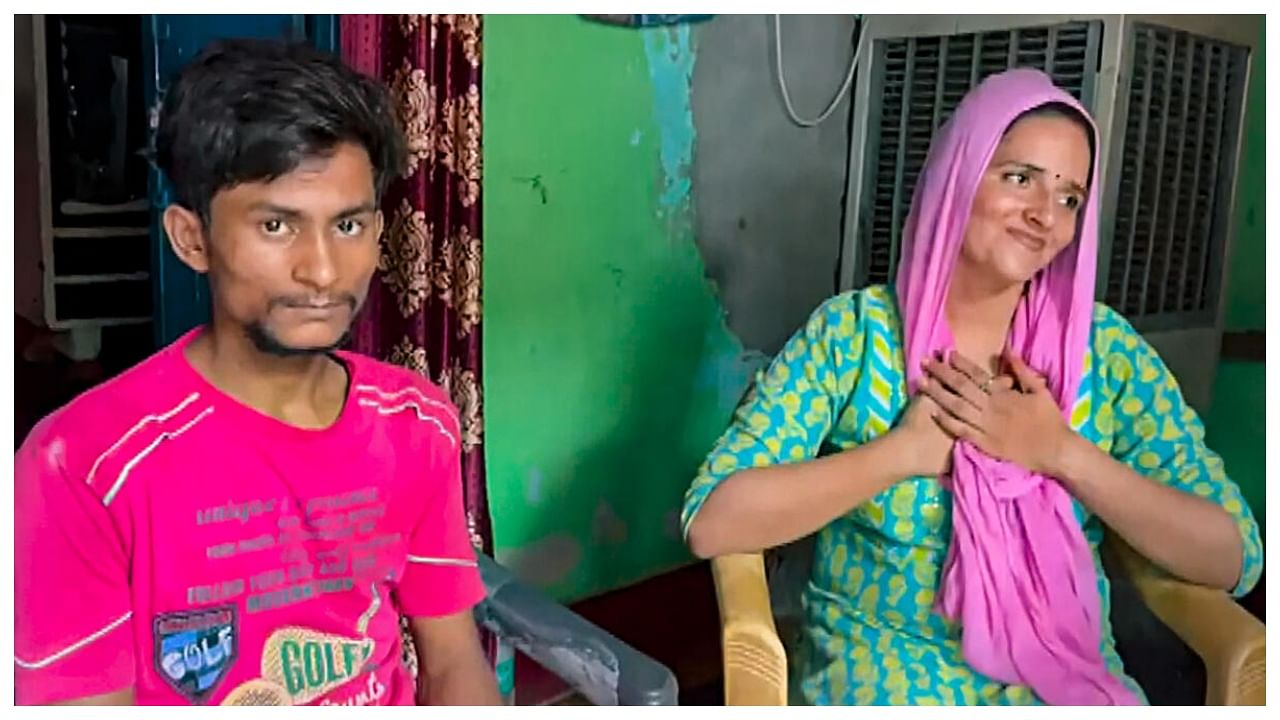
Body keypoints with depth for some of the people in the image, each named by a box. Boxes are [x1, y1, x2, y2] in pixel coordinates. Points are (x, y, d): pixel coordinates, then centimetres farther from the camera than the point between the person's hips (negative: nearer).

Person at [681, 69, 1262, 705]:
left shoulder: (1105, 346, 0)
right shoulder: (852, 331, -7)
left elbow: (1235, 560, -3)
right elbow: (710, 523, -14)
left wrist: (1065, 455, -15)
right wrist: (903, 451, -19)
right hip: (883, 672, -1)